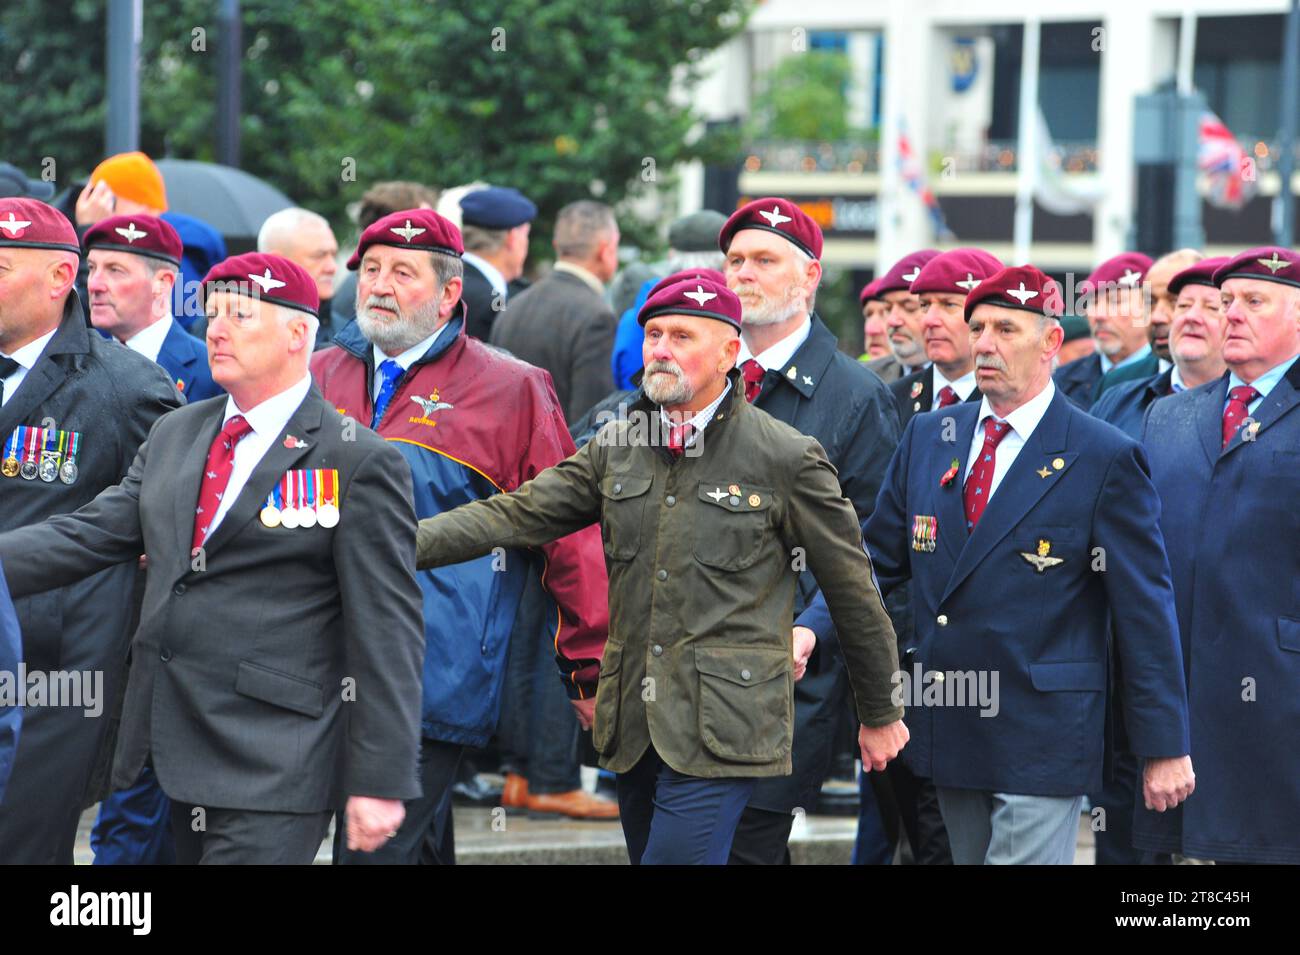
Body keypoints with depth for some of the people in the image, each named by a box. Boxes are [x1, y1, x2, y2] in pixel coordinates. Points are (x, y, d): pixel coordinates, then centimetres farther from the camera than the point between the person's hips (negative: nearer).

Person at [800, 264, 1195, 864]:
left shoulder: (1104, 459, -6)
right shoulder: (927, 437, 11)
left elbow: (1145, 611, -5)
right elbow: (875, 560, 13)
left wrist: (1164, 747, -6)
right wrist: (810, 630, -6)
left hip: (1042, 743, -6)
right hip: (950, 736, 6)